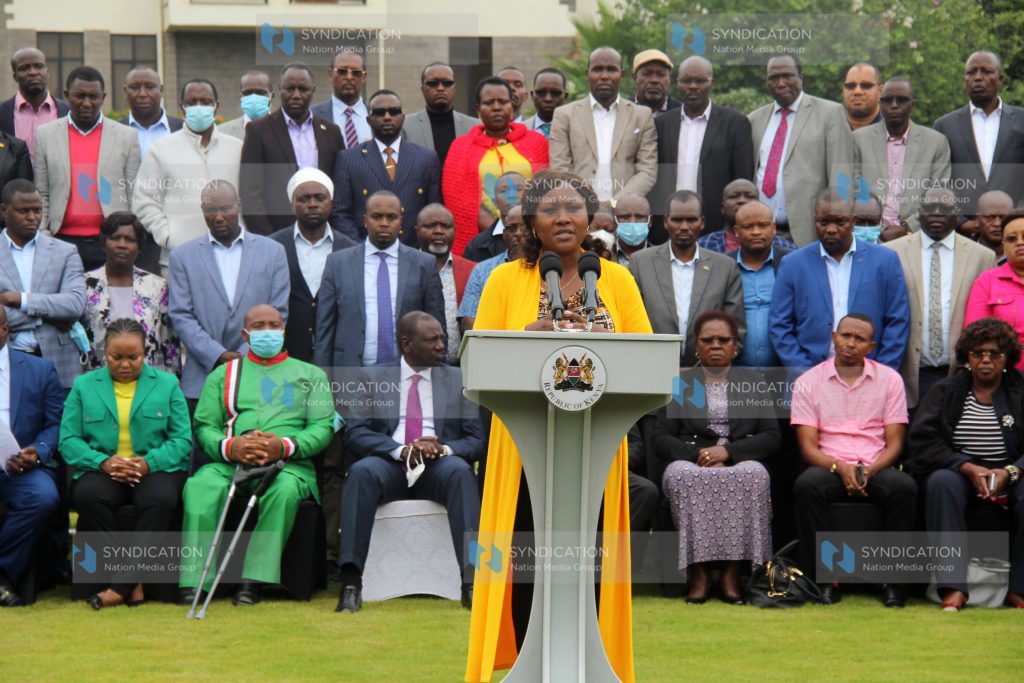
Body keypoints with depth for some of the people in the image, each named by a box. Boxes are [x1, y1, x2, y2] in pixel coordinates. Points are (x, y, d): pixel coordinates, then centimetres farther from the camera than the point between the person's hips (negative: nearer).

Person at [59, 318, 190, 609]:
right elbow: (68, 440, 3)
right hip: (102, 471, 1)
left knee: (161, 498, -36)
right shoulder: (83, 386, 12)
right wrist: (103, 462, -15)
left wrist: (149, 462, -16)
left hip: (155, 469, -1)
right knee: (88, 495, -34)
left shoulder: (167, 384, 12)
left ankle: (122, 585, -31)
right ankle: (134, 583, -28)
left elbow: (182, 439, 3)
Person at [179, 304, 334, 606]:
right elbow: (204, 426, 11)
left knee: (284, 489, -38)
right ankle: (193, 582, -35)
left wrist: (284, 446, -14)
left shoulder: (310, 375, 20)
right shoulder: (224, 374, 24)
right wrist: (231, 447, -12)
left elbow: (322, 427, 6)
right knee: (199, 486, -32)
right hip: (230, 464, 1)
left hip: (289, 464, -1)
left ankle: (254, 579, -36)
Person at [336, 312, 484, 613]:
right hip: (389, 466, 0)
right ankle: (351, 583, -39)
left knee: (460, 471, -34)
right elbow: (355, 434, 1)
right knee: (362, 471, -35)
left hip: (439, 467, 1)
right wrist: (401, 450, -16)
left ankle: (472, 582, -42)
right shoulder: (373, 378, 14)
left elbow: (476, 439, 9)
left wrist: (445, 449, -14)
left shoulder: (459, 380, 17)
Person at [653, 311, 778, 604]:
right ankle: (698, 573, -33)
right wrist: (698, 455, -13)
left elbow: (771, 436, 6)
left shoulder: (754, 382, 19)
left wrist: (728, 451, -11)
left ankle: (732, 574, -33)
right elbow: (661, 439, 7)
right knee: (681, 476, -37)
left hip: (741, 462, 0)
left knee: (754, 475, -37)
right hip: (690, 463, 0)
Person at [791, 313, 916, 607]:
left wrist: (869, 471, -15)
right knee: (806, 485, -35)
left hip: (876, 468, 1)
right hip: (830, 467, -1)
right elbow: (808, 446, 1)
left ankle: (893, 579, -22)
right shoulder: (808, 382, 6)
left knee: (904, 487, -32)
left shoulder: (889, 379, 9)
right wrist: (840, 468, -19)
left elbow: (894, 443, 5)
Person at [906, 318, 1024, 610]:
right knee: (941, 482, -34)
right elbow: (922, 440, -4)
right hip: (959, 473, 0)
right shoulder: (945, 391, 9)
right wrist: (968, 468, -17)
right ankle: (953, 587, -40)